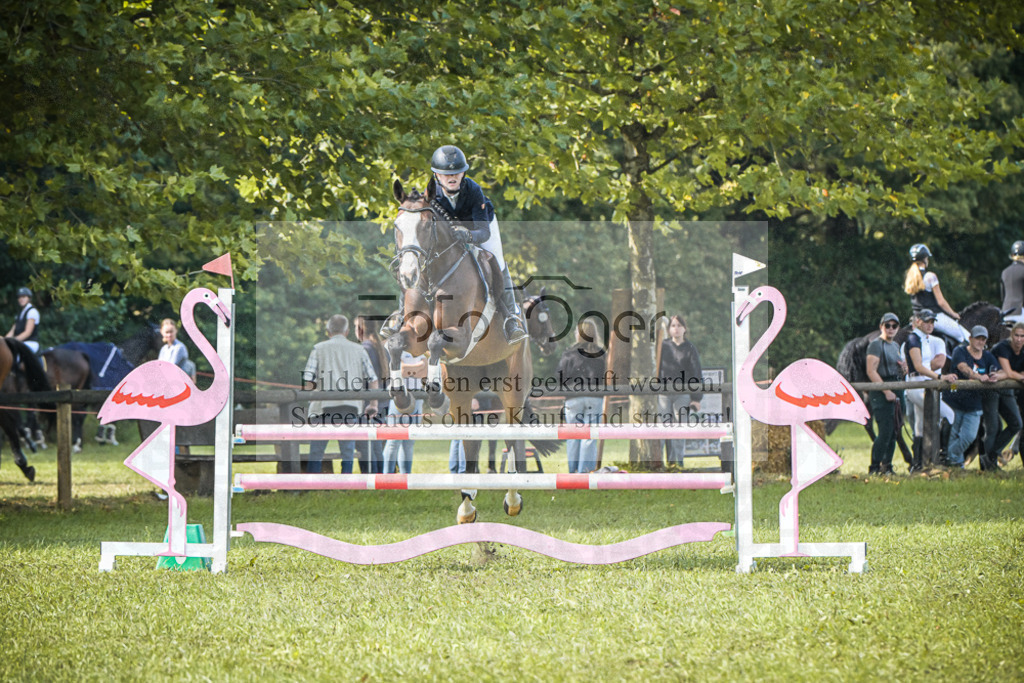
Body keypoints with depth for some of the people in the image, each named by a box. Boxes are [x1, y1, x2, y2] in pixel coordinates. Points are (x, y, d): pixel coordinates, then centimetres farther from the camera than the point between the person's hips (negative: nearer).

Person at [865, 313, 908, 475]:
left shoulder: (895, 346, 19)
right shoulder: (876, 345, -7)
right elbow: (871, 372, -15)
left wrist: (904, 369, 6)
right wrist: (887, 391, -20)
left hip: (896, 391, 8)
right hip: (881, 393, -8)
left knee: (893, 431, 7)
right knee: (885, 432, -13)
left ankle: (887, 466, 13)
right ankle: (874, 467, -7)